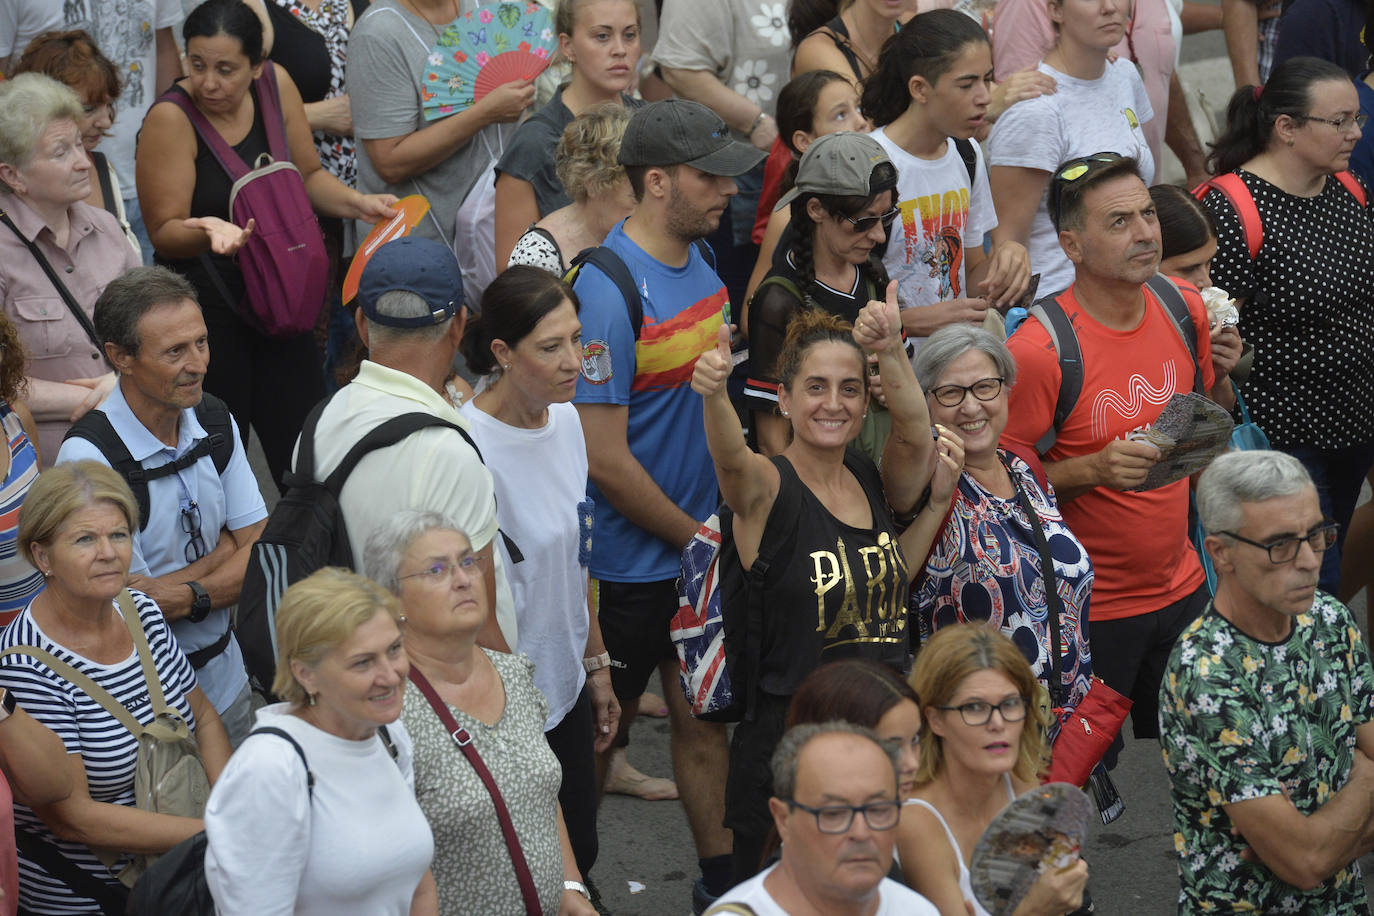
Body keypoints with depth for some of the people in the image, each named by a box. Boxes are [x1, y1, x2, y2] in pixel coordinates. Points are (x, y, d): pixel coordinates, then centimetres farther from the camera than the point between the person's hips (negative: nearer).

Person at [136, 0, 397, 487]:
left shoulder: (274, 84, -1)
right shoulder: (170, 118, -16)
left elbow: (307, 176, 11)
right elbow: (164, 233, -13)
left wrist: (358, 203, -6)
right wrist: (209, 230, -33)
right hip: (205, 304, -5)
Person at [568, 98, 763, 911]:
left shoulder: (703, 259, 2)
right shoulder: (608, 289, -23)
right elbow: (606, 459, -22)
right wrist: (698, 536, -11)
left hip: (703, 547, 7)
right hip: (630, 562, -7)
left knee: (705, 717, 16)